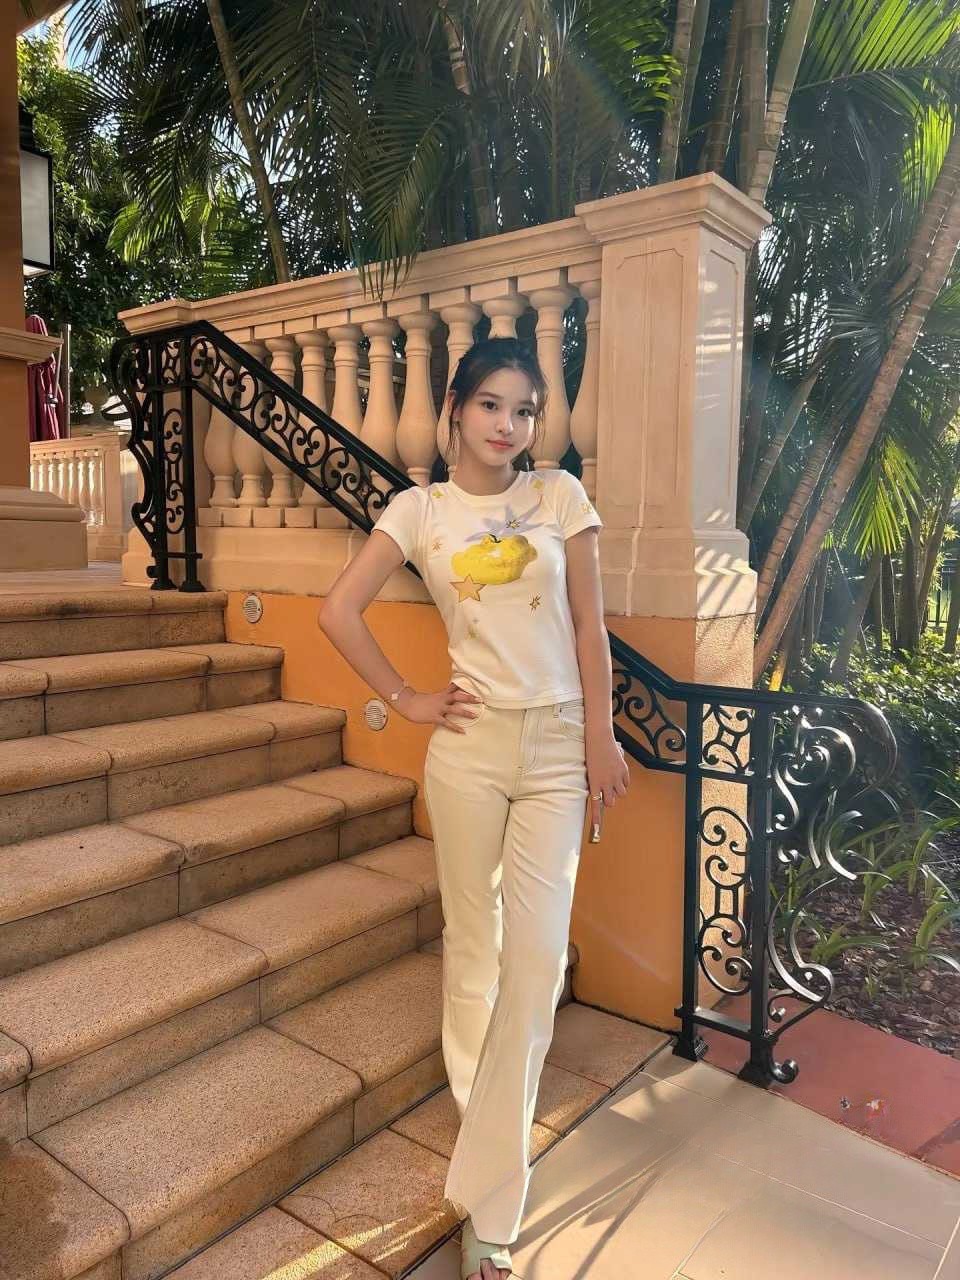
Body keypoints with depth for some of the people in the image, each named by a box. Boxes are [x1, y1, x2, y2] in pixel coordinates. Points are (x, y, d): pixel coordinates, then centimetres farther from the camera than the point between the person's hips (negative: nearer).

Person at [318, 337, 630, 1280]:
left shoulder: (560, 494, 2)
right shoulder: (419, 510, 1)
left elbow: (589, 626, 2)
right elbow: (339, 612, 2)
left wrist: (600, 742, 0)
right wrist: (404, 700, -1)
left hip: (557, 746, 0)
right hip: (469, 744, 0)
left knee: (537, 957, -3)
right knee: (472, 941, 12)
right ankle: (488, 1121, 38)